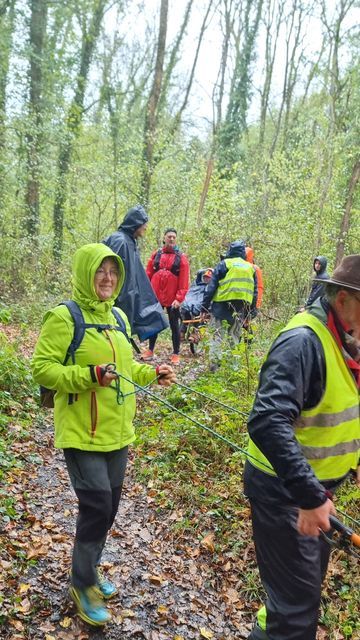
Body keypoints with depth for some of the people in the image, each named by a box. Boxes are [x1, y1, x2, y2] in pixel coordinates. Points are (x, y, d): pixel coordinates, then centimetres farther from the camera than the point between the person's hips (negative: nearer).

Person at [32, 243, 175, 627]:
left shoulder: (118, 317, 8)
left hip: (117, 432, 7)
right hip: (82, 434, -7)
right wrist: (90, 375, -27)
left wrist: (152, 374, 3)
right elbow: (42, 369, -17)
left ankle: (90, 572, 40)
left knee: (108, 506, 17)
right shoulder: (64, 317, -14)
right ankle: (83, 584, 24)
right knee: (97, 507, -2)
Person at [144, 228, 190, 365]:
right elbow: (148, 275, 5)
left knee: (174, 325, 5)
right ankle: (150, 350, 25)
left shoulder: (181, 257, -2)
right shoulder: (156, 254, 6)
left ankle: (176, 354, 13)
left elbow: (184, 280, -8)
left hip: (172, 298, -2)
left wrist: (179, 298, -14)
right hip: (155, 296, 3)